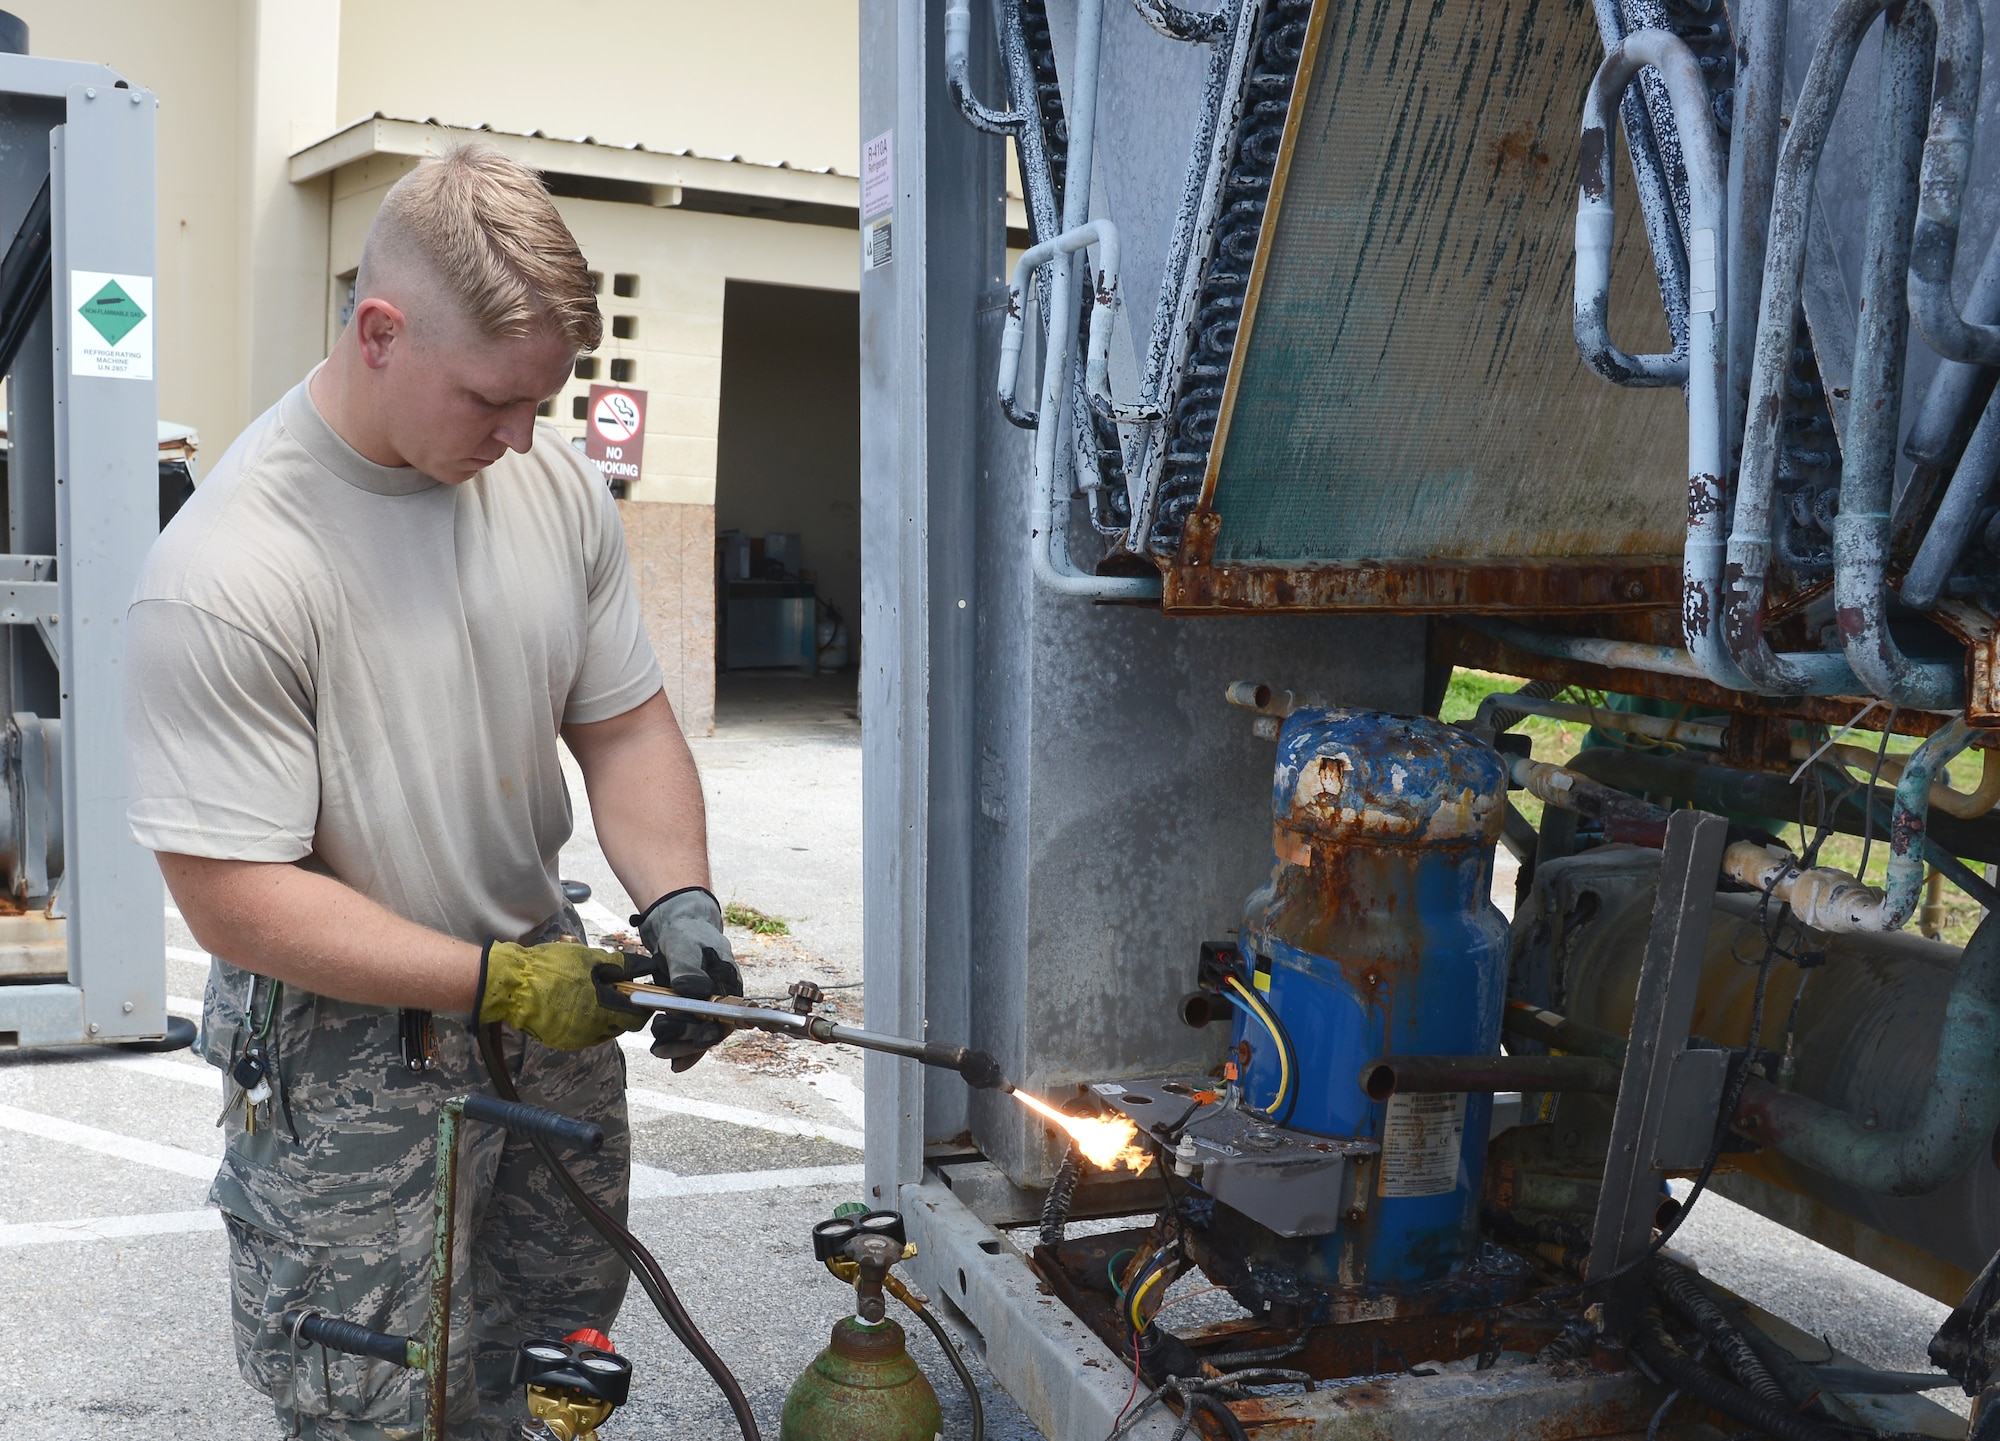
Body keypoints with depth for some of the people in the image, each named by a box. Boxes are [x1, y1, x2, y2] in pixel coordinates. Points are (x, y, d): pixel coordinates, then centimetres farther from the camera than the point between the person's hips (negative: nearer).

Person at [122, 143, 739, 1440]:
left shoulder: (556, 480, -5)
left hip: (548, 982, 6)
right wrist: (502, 982, -25)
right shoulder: (224, 577, -25)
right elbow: (237, 900, -22)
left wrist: (679, 905, -12)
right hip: (349, 1048, -6)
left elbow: (625, 725, 5)